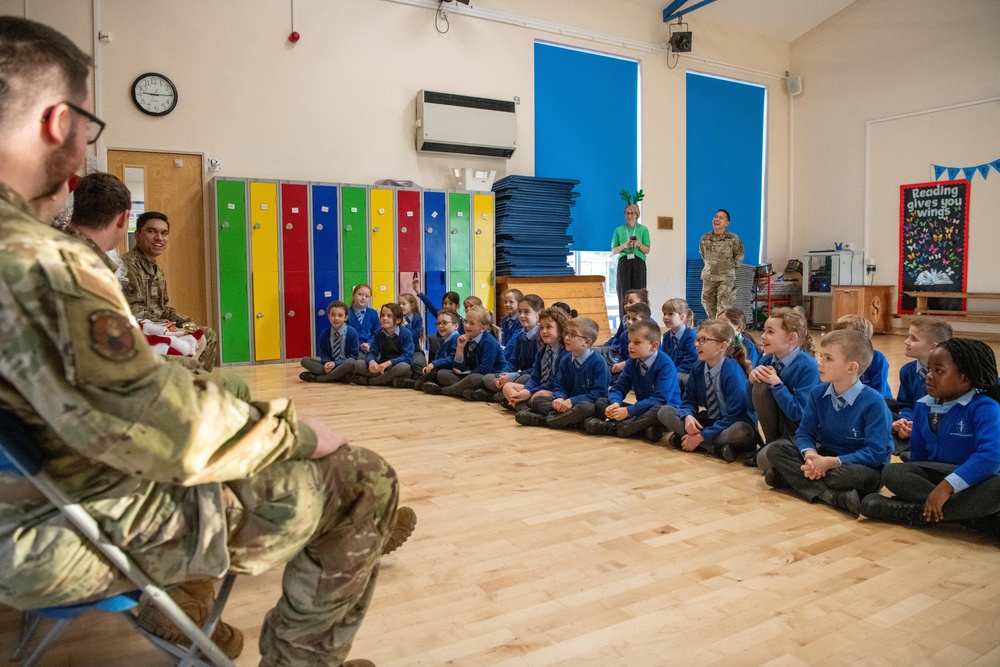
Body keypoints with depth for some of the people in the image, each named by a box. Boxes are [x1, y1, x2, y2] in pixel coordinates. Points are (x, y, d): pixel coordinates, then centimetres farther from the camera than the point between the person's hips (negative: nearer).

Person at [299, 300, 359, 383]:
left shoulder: (352, 332, -11)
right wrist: (326, 363, -21)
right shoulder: (324, 334, 1)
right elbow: (324, 353, 4)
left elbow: (353, 356, -11)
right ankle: (340, 376, -27)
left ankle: (317, 378, -23)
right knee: (305, 360, -13)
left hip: (345, 364, -4)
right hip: (330, 363, 4)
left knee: (351, 362, -39)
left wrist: (335, 363, -22)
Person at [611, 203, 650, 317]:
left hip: (638, 263, 0)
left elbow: (647, 250, 6)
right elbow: (613, 251, 10)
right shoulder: (619, 230, 12)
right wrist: (624, 245, -8)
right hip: (624, 262, 1)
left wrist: (639, 244, -12)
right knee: (624, 294, -5)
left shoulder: (643, 229, 10)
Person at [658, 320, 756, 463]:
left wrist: (701, 436, -26)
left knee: (743, 432, -41)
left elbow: (734, 416, -26)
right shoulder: (698, 367, -5)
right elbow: (689, 399, 3)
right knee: (665, 411, -11)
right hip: (709, 420, 7)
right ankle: (717, 447, -21)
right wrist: (688, 416, -22)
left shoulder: (733, 373, -24)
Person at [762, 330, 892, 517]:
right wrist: (811, 455, -27)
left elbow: (876, 452, -22)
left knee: (850, 474, -41)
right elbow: (804, 433, -3)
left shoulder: (873, 402, -19)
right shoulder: (817, 394, -3)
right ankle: (832, 496, -28)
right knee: (776, 448, -15)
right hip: (824, 459, 6)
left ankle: (792, 476, -20)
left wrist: (831, 462, -30)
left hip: (863, 466, -6)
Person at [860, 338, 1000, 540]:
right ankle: (977, 516, -30)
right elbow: (917, 454, 11)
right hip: (934, 475, 5)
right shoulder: (923, 406, 5)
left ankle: (920, 513, -30)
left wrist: (947, 486, -36)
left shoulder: (984, 408, -14)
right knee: (891, 473, -23)